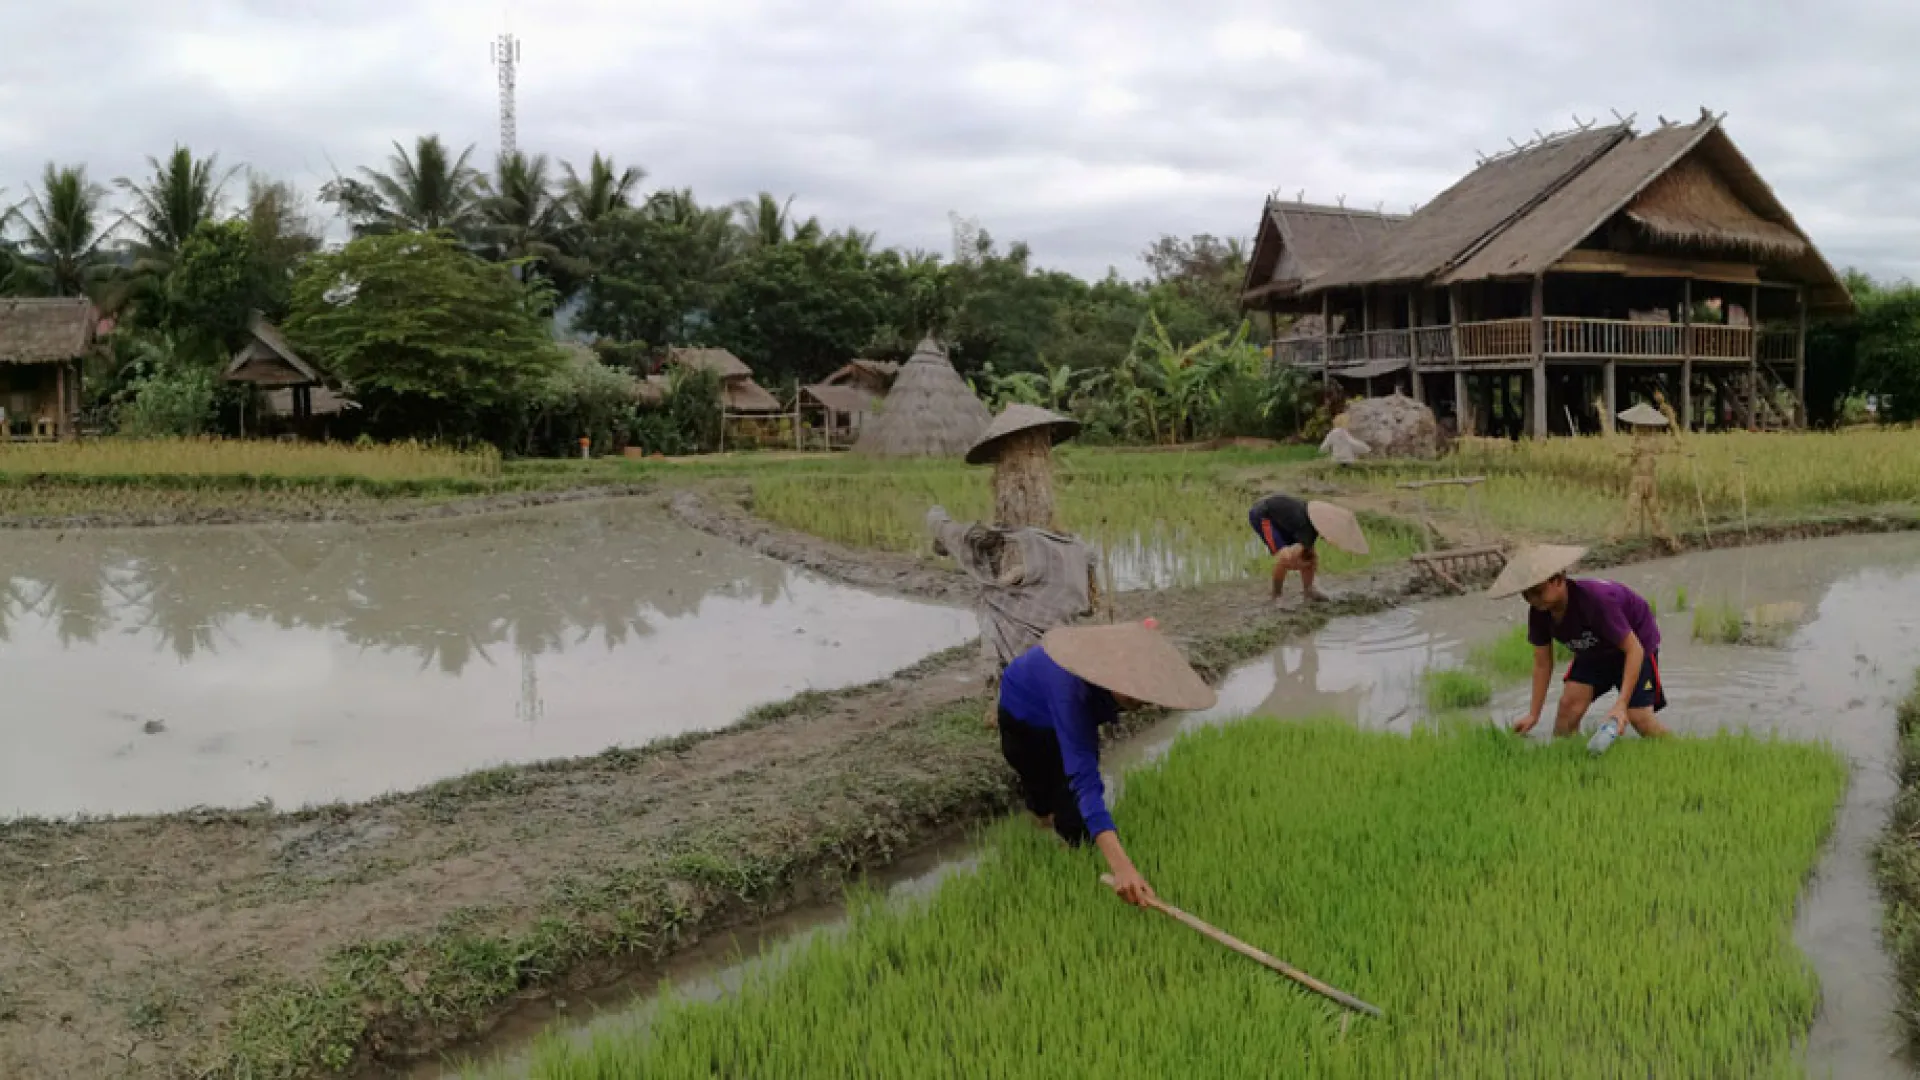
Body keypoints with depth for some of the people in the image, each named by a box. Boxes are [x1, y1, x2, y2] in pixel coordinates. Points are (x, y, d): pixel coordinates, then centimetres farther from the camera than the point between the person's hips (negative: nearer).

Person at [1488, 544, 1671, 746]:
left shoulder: (1595, 599, -38)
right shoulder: (1539, 612, -20)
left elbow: (1634, 649, -33)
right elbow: (1542, 663, -8)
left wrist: (1621, 704, -40)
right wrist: (1533, 714, -12)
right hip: (1595, 649, 5)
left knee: (1639, 716, -16)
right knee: (1569, 703, -13)